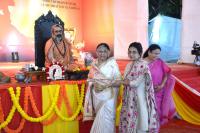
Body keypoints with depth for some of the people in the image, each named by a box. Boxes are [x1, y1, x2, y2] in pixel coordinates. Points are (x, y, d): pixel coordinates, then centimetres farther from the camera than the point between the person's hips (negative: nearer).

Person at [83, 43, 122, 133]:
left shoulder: (112, 63, -7)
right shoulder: (94, 63, 8)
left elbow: (118, 81, -10)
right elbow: (90, 78, 17)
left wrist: (105, 85, -20)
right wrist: (93, 84, -4)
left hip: (108, 96, -4)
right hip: (96, 95, 5)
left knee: (105, 119, -9)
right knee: (100, 118, 9)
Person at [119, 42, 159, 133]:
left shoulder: (143, 66, -16)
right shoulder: (129, 65, 7)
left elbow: (136, 83, -20)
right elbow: (125, 80, 9)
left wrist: (119, 82, -11)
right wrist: (124, 81, -14)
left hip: (139, 97, -7)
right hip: (129, 97, 7)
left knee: (140, 119, 5)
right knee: (129, 118, 14)